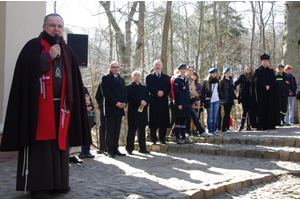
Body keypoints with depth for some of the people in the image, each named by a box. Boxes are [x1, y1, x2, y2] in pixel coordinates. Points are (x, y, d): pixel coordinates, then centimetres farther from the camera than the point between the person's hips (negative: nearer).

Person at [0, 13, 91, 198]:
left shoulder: (67, 51, 15)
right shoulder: (33, 46, 1)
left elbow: (74, 80, 14)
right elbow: (27, 70, -14)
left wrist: (71, 103, 5)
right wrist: (49, 56, -15)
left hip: (61, 106, 5)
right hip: (39, 105, -5)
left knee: (59, 142, 8)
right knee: (39, 143, -4)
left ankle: (58, 181, 17)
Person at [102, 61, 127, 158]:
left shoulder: (121, 79, 21)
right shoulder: (106, 78, 2)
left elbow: (124, 93, 18)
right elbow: (106, 93, -9)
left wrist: (124, 102, -1)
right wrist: (116, 103, -15)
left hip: (120, 108, 5)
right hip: (111, 108, -5)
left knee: (117, 130, 6)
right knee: (110, 130, -4)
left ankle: (115, 149, 11)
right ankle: (110, 150, -1)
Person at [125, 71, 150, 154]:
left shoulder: (144, 88, 21)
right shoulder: (128, 87, 3)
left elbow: (148, 98, 12)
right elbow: (129, 97, -11)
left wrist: (144, 102, -10)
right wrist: (140, 102, -17)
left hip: (143, 112, 5)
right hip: (133, 112, -5)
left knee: (142, 131, 7)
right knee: (131, 131, -3)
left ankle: (142, 148, 12)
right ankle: (129, 148, 2)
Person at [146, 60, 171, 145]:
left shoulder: (166, 77, 17)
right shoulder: (149, 77, 10)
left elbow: (169, 87, 5)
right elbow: (149, 87, -3)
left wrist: (163, 92, -14)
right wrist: (157, 92, -16)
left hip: (164, 100, 2)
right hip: (153, 100, -2)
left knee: (164, 119, -1)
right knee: (153, 119, -4)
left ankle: (162, 138, 6)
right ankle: (153, 139, 2)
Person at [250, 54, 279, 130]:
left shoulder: (271, 72, 13)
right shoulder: (257, 71, 5)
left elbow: (273, 83, 7)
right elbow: (256, 81, -2)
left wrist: (268, 86, -10)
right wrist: (265, 86, -7)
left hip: (269, 94, 3)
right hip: (260, 93, -3)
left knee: (270, 108, 0)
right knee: (260, 108, -6)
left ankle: (269, 124, 2)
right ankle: (260, 125, -7)